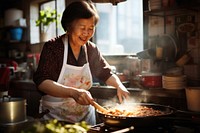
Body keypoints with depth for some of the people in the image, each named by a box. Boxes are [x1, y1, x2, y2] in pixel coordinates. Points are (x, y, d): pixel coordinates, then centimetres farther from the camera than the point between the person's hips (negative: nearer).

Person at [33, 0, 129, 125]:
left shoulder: (91, 50, -2)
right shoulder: (52, 47, -14)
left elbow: (106, 74, 10)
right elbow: (42, 82, -24)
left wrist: (119, 86, -11)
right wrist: (73, 92, -37)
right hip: (55, 117, -4)